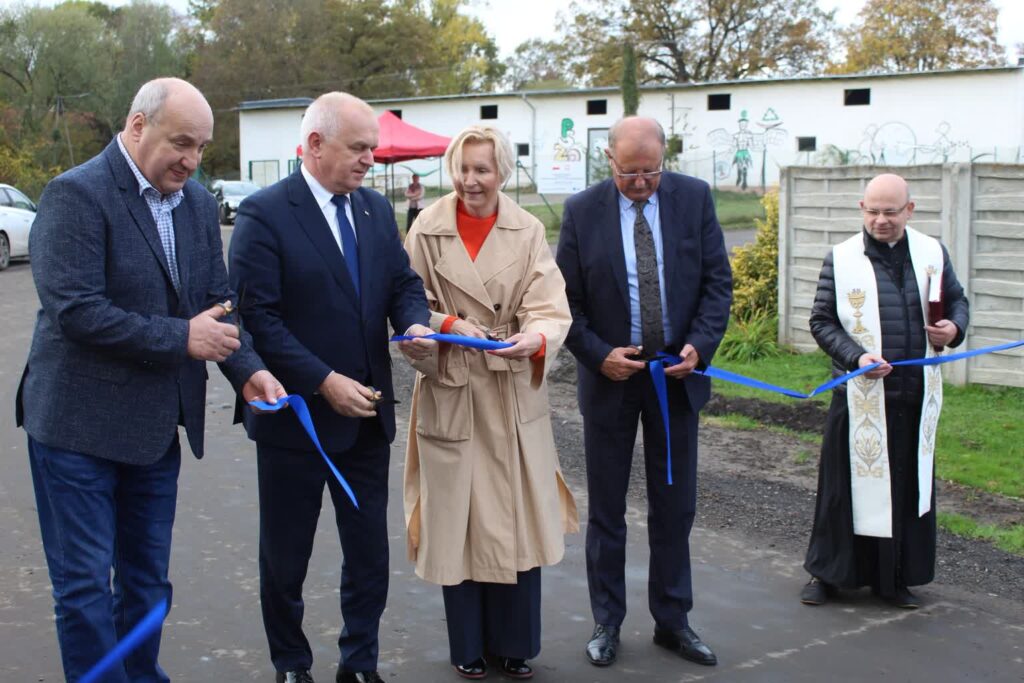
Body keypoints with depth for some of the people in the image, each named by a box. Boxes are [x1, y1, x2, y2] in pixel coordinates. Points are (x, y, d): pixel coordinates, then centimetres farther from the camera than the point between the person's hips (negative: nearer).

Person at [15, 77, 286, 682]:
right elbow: (74, 310, -22)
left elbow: (218, 301, 9)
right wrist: (180, 337, -21)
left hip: (156, 425, 7)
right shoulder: (76, 194, -14)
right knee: (86, 583, 3)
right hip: (80, 426, -6)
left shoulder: (199, 203, 7)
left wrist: (248, 369, -9)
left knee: (147, 579, 16)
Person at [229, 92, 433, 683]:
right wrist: (324, 381, -22)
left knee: (370, 552, 12)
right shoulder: (264, 214, -13)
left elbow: (404, 282, 10)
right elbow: (259, 317, -17)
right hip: (296, 414, -5)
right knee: (286, 558, 12)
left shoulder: (377, 209, 6)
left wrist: (415, 323, -13)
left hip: (366, 413, 5)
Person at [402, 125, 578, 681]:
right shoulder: (427, 230, -2)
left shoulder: (528, 232, 0)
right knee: (457, 519, 7)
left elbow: (550, 309, -8)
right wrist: (449, 325, -19)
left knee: (517, 520, 6)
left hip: (513, 394, 1)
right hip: (449, 391, -1)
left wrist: (536, 339, -30)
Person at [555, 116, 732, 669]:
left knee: (675, 507, 10)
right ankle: (606, 622, 23)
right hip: (610, 376, -1)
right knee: (606, 510, 9)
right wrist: (598, 354, -14)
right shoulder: (582, 211, -6)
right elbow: (565, 299, -3)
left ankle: (672, 622, 23)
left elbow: (717, 280, -1)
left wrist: (699, 344, -14)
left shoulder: (694, 198, -3)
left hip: (677, 375, 1)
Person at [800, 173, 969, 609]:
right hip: (859, 394, -3)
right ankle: (828, 573, 19)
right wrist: (856, 357, -17)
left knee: (910, 486, 9)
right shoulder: (841, 259, -3)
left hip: (915, 394, 3)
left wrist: (955, 328, -6)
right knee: (848, 483, 4)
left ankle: (895, 578, 23)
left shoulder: (932, 253, 5)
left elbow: (956, 300, 17)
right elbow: (821, 321, -2)